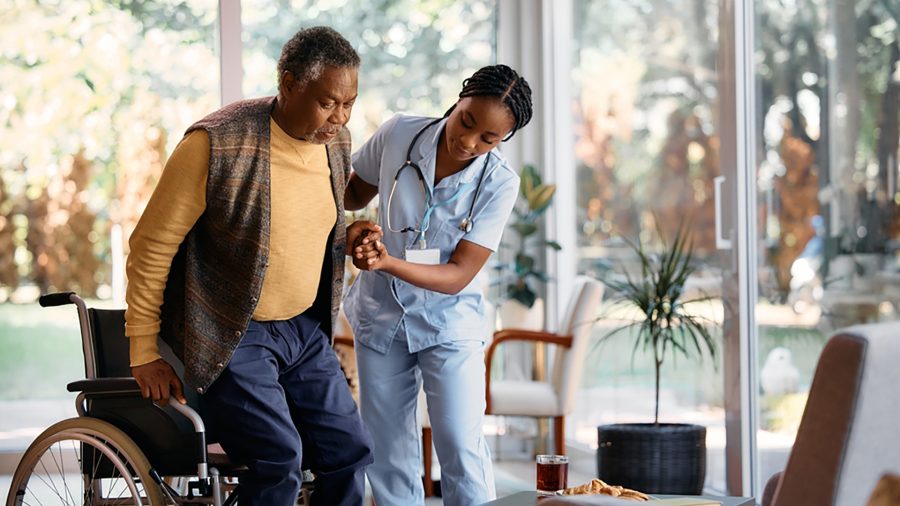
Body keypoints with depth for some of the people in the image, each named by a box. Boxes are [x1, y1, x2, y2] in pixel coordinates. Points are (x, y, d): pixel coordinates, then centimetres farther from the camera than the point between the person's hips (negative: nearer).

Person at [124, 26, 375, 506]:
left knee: (350, 451, 3)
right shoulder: (215, 143, -20)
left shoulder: (336, 142, 0)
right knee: (279, 457, -21)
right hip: (231, 335, -7)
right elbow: (152, 245, -13)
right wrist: (143, 352, -11)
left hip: (305, 329, 7)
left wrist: (343, 238, -2)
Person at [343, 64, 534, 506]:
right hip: (381, 315, 3)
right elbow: (354, 193, 8)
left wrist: (388, 262, -35)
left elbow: (458, 276, -20)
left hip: (449, 321, -2)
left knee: (461, 448, -10)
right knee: (388, 454, 7)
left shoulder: (499, 184, -18)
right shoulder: (398, 135, -12)